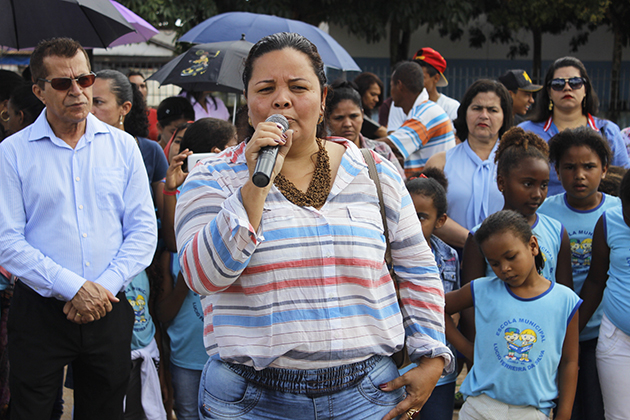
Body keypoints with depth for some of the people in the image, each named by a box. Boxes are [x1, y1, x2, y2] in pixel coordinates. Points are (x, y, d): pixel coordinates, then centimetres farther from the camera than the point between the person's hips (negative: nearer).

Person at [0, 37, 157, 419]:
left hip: (109, 311, 3)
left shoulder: (123, 146, 6)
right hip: (40, 313, -2)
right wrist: (73, 287, -16)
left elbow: (144, 230, 3)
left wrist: (105, 286, -10)